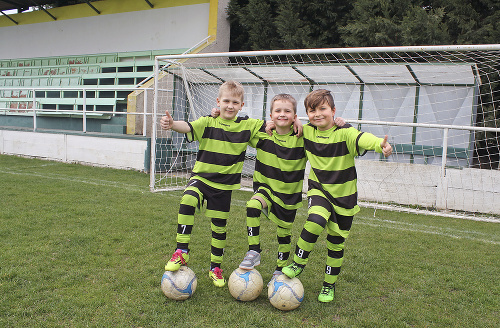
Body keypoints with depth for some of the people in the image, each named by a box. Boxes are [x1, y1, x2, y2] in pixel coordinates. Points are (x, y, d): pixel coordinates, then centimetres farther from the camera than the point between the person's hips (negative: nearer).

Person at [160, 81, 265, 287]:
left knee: (219, 227, 9)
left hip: (224, 184, 2)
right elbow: (188, 127, -24)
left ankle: (215, 268, 31)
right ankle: (181, 252, -16)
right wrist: (172, 124, -47)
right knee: (187, 201, -31)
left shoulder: (248, 126, -1)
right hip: (201, 177, -1)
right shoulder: (208, 122, -7)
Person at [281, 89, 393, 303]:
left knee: (336, 243, 8)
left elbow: (362, 139, -40)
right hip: (319, 189, 2)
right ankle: (298, 264, -6)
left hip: (343, 195, -2)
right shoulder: (307, 132, -4)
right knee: (315, 221, -28)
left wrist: (381, 144, -59)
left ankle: (329, 285, 29)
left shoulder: (344, 133, -19)